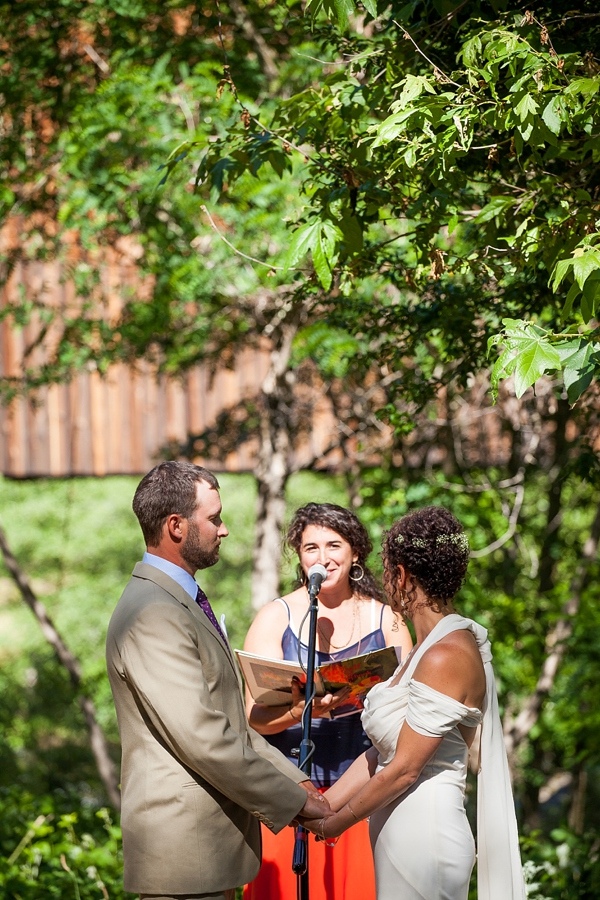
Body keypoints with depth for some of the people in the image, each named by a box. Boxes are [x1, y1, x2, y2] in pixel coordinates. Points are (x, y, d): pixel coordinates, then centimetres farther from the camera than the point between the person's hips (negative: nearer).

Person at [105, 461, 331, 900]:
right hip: (183, 845, -10)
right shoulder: (153, 616, -18)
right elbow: (203, 738, -22)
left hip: (213, 839, 10)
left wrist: (296, 781, 8)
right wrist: (292, 800, -14)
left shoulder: (180, 601, 17)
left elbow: (231, 723, 19)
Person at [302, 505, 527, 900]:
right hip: (400, 830, 9)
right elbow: (379, 754, 12)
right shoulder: (431, 645, 11)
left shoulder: (446, 656, -18)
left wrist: (335, 822, -6)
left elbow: (404, 768, -17)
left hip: (423, 832, -9)